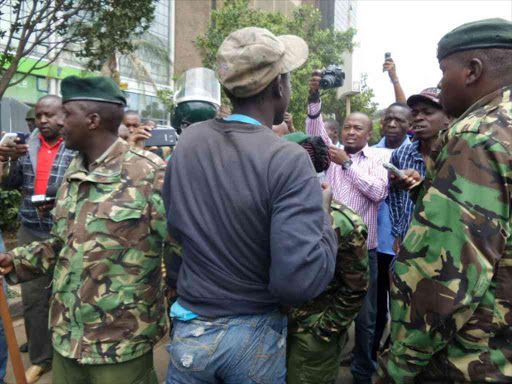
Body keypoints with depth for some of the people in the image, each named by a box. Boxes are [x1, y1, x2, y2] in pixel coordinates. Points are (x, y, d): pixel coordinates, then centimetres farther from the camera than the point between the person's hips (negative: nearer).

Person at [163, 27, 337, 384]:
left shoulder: (187, 141, -6)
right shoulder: (288, 159, -23)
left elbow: (170, 231, 3)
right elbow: (299, 281, -27)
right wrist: (323, 213, -12)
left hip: (191, 328, 4)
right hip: (254, 335, -3)